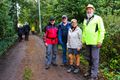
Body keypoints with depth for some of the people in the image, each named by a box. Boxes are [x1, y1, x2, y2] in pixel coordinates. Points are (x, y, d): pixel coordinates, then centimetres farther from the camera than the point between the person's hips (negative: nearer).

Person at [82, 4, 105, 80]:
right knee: (89, 58, 17)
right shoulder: (85, 20, 15)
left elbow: (102, 31, -9)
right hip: (87, 42, 7)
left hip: (95, 42, -6)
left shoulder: (98, 18, -5)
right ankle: (90, 71, 32)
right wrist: (83, 40, 15)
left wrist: (100, 41, -15)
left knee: (95, 58, -2)